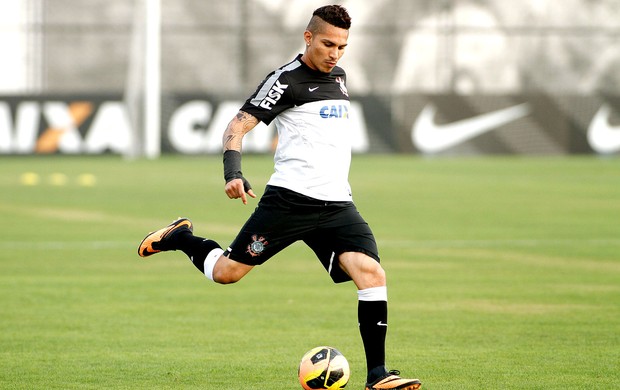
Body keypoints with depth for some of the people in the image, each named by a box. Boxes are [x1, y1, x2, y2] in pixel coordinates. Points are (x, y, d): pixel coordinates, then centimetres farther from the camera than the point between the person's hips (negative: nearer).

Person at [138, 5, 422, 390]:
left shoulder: (339, 77, 17)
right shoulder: (287, 79, -6)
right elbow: (237, 127, -9)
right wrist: (233, 173, -25)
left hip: (337, 203, 5)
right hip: (290, 198, -5)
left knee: (372, 272, -15)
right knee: (226, 272, -2)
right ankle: (181, 238, 30)